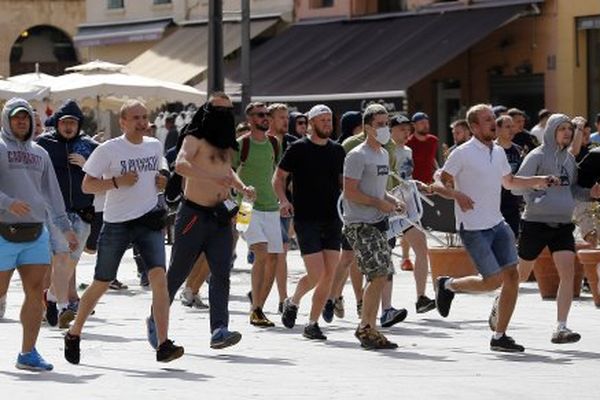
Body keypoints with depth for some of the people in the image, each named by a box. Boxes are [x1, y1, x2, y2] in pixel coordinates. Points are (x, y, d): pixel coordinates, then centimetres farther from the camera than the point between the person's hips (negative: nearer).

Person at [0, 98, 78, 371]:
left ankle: (28, 353, 1)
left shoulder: (39, 153, 18)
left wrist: (65, 227, 14)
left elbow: (51, 193, 20)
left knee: (35, 292, -3)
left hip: (36, 234, 5)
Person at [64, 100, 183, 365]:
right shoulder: (108, 150, -6)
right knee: (101, 284, 7)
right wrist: (117, 182, -19)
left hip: (149, 220, 3)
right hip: (117, 223, -3)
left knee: (158, 276, -16)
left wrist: (161, 182, 5)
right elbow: (87, 185, -6)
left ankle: (164, 345, -19)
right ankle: (73, 335, 29)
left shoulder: (155, 146, 9)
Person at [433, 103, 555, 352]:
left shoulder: (498, 152, 11)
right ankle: (448, 285, 17)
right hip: (472, 227, -7)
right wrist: (457, 195, -28)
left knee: (512, 276, -2)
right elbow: (440, 184, -9)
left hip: (497, 224, 7)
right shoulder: (462, 153, -11)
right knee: (493, 281, -11)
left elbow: (508, 182, 28)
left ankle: (500, 337, 8)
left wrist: (537, 181, 15)